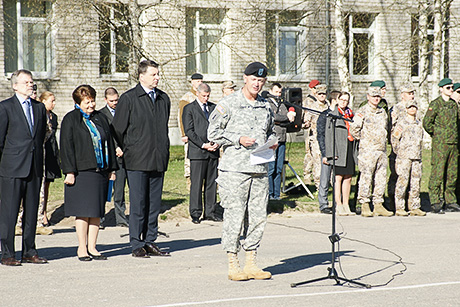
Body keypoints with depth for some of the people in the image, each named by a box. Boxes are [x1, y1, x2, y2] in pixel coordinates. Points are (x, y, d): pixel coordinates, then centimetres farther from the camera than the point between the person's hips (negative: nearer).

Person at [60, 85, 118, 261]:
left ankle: (92, 247, 11)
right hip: (81, 172, -5)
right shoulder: (70, 119, 0)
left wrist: (112, 169, 13)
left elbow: (109, 144, 18)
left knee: (97, 211, 5)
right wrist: (69, 172, -12)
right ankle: (82, 248, 5)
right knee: (83, 211, -4)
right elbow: (66, 147, -5)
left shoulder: (101, 118, 15)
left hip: (100, 171, 5)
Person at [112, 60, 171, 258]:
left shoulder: (164, 98, 12)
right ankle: (137, 245, 5)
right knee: (138, 204, -2)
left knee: (154, 204, 8)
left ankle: (150, 242, 16)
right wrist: (128, 152, 3)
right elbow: (118, 129, 0)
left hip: (159, 160, 5)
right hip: (137, 160, -5)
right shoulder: (128, 99, -3)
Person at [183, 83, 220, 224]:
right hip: (197, 152, -5)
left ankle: (210, 212, 13)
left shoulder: (214, 108, 16)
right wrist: (203, 144, -13)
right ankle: (195, 213, 2)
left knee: (212, 183, 6)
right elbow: (189, 130, -5)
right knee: (197, 184, -4)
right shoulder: (189, 109, 2)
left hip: (213, 151, 5)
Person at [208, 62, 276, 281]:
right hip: (235, 169, -5)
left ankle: (251, 263, 15)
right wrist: (238, 139, -13)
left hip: (260, 169, 6)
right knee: (234, 216, -5)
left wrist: (271, 142, 7)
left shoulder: (266, 107, 16)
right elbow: (213, 133, -3)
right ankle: (233, 265, 3)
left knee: (259, 216, 6)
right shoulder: (228, 104, -1)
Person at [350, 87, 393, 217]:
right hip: (367, 151, -6)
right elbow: (353, 129, -4)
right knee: (366, 178, -6)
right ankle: (364, 206, -1)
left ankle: (378, 205, 13)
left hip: (382, 150, 6)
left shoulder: (382, 112, 16)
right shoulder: (362, 111, -3)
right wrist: (363, 139, -2)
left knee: (381, 178, 6)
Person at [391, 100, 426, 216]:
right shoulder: (401, 122, 0)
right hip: (404, 156, -5)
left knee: (416, 181, 5)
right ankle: (399, 208, -3)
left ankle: (414, 207, 12)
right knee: (402, 181, -7)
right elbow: (394, 138, -1)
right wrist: (397, 151, -4)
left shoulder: (419, 123, 17)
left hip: (417, 157, 5)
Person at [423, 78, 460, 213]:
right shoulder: (435, 104, -7)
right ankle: (435, 203, -3)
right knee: (437, 173, -7)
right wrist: (436, 135, -2)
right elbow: (426, 123, -10)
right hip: (440, 144, -7)